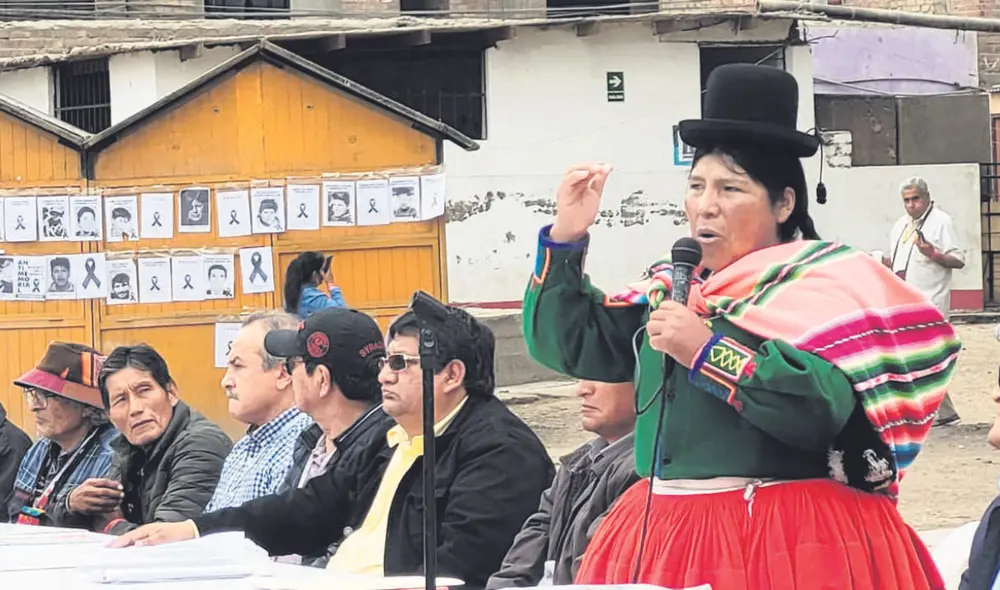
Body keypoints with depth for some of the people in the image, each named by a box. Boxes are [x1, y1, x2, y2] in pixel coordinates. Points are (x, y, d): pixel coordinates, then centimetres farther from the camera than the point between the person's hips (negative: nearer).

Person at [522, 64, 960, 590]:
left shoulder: (822, 285, -7)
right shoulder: (672, 290, 16)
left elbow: (832, 409, -22)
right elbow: (567, 343, 17)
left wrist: (710, 352, -20)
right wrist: (566, 240, 6)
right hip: (664, 536, 7)